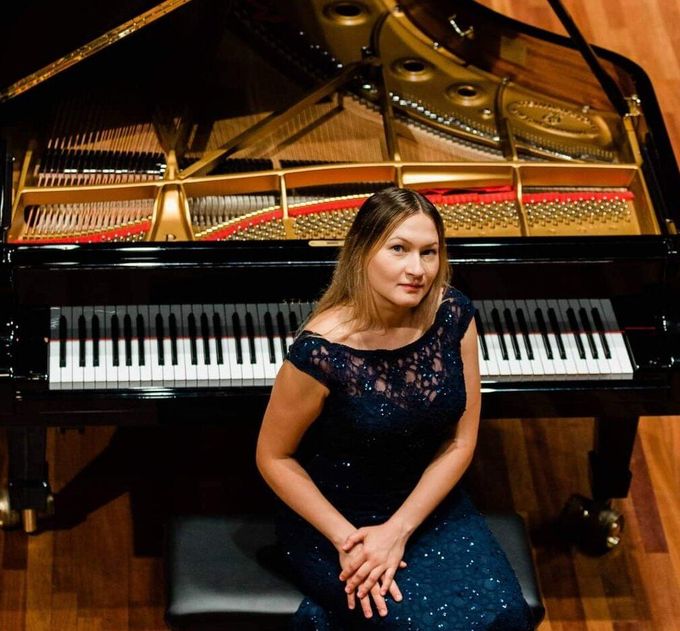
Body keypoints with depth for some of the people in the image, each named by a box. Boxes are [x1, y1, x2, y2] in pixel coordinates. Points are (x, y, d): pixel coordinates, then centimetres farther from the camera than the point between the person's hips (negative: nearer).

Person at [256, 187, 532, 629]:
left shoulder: (453, 315, -11)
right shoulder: (322, 351, -24)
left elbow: (460, 442, -4)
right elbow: (274, 457, -11)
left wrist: (397, 531, -13)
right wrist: (346, 539, -17)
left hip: (427, 503, 5)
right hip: (332, 517, -4)